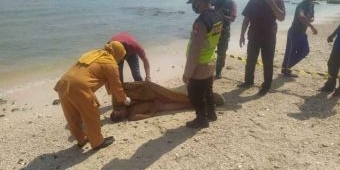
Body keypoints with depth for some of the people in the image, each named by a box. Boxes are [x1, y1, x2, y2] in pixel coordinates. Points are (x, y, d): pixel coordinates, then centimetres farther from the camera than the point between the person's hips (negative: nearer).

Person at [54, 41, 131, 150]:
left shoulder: (94, 53, 28)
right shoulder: (110, 63, 3)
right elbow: (116, 85, 11)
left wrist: (111, 92, 53)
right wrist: (124, 99, 30)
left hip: (63, 84, 9)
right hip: (79, 87, -8)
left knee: (73, 117, 21)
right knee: (91, 116, 11)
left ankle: (81, 139, 40)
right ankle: (98, 142, 26)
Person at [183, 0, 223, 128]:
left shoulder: (201, 21, -29)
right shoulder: (217, 17, 0)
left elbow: (194, 51, -26)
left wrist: (187, 73, -17)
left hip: (200, 67, -9)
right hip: (210, 63, 9)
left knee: (195, 96, 11)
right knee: (207, 91, 26)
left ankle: (202, 120, 26)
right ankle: (211, 114, 42)